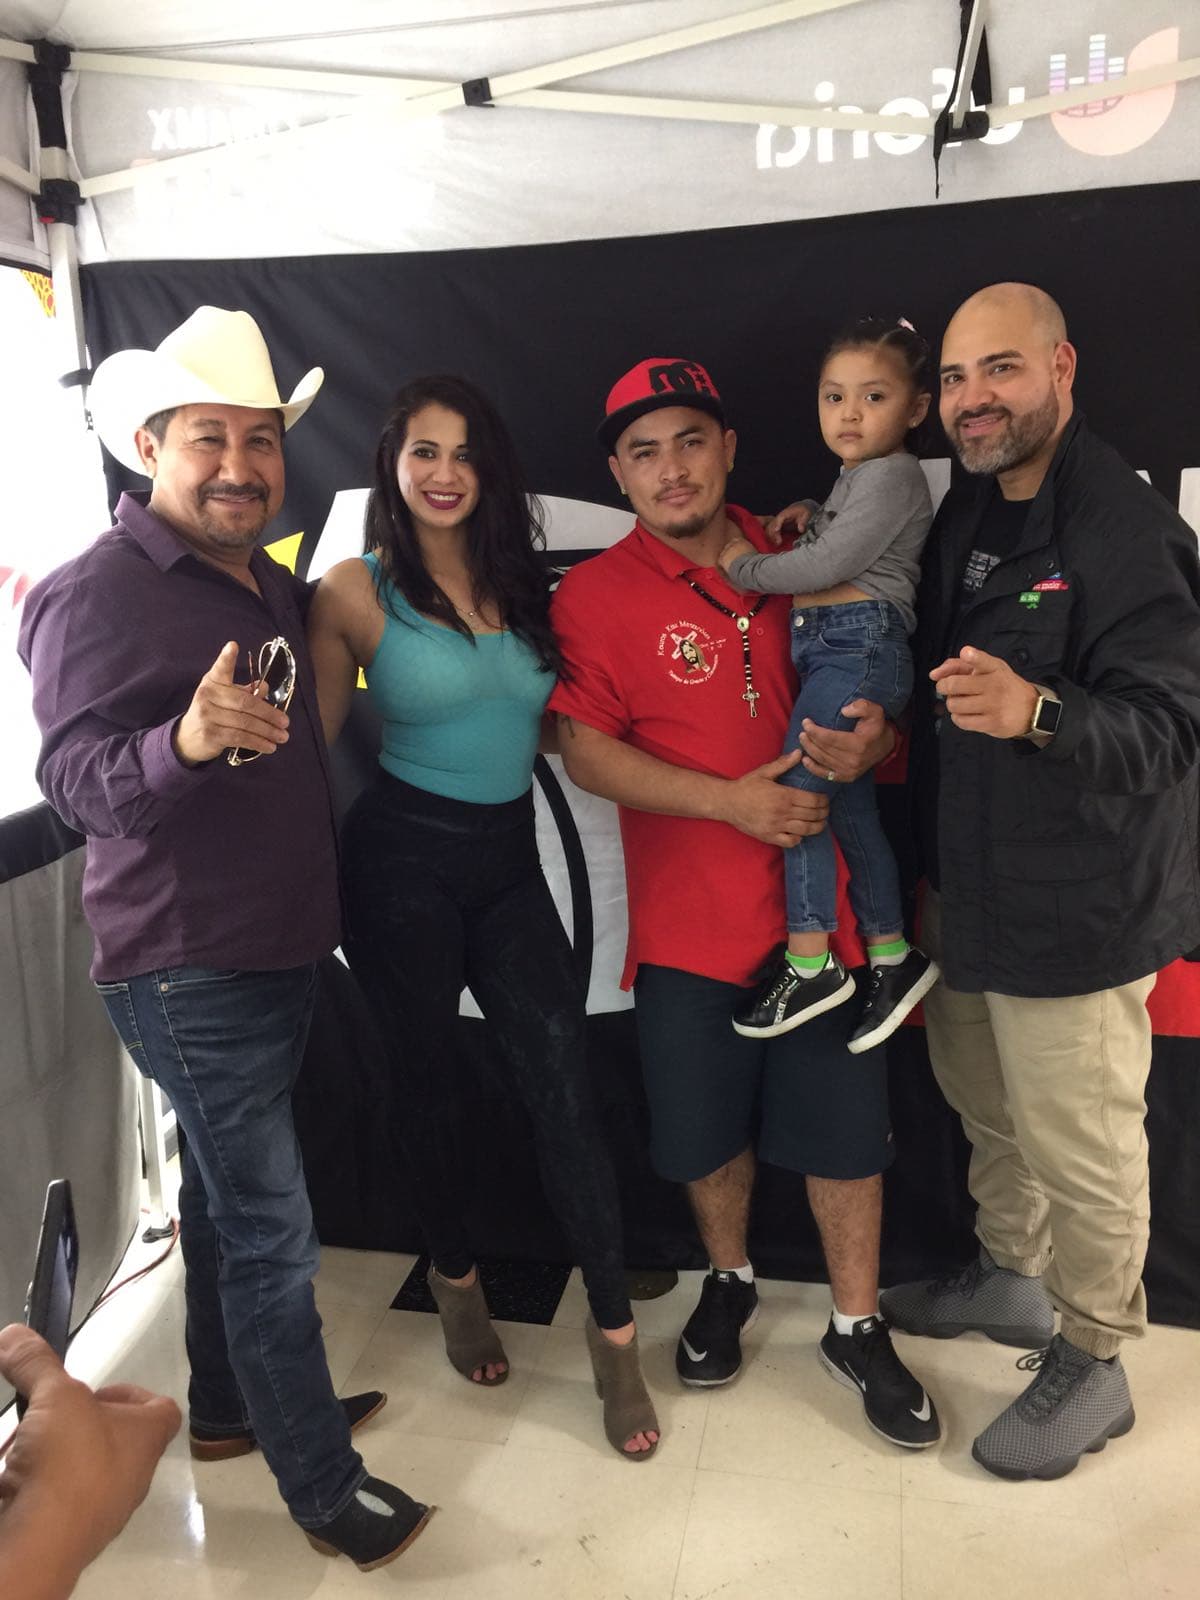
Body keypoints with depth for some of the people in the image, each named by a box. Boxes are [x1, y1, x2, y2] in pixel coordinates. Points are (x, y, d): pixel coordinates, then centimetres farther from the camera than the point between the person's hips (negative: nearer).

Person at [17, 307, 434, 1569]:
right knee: (273, 1232, -1)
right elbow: (72, 778, -24)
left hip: (274, 950, 9)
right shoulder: (100, 591, -15)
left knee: (225, 1192, 22)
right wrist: (187, 740, -41)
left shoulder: (273, 585, 10)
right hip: (185, 972, -8)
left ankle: (229, 1406, 41)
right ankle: (321, 1484, 18)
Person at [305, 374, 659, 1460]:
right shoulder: (357, 591, -6)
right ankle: (458, 1279, 38)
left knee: (562, 1086, -2)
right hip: (403, 859, -3)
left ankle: (614, 1331, 12)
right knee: (427, 1081, 13)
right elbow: (311, 739, -1)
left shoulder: (525, 584, 6)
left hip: (509, 859, 3)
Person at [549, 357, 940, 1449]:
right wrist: (732, 798, -20)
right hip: (688, 917, -1)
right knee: (708, 1125, 16)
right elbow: (585, 752, -12)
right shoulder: (596, 594, -5)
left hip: (821, 900, 2)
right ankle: (730, 1283, 45)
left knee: (845, 1125, 10)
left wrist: (875, 736, -14)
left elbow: (875, 685, 11)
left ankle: (857, 1328, 33)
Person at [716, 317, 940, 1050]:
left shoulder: (892, 473, -8)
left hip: (860, 645, -10)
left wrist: (743, 565, -2)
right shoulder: (856, 476, 22)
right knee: (850, 808, 10)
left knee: (797, 792, -14)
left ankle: (810, 965, -7)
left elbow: (824, 566, -15)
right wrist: (812, 515, 17)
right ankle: (892, 958, 20)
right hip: (827, 646, 10)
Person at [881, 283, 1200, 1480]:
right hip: (968, 888, 8)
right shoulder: (967, 515, 9)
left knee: (1080, 1146, 7)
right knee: (987, 1105, 23)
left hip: (1074, 909, -8)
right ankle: (1008, 1275, 46)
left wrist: (1035, 711, -41)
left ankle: (1090, 1364, 29)